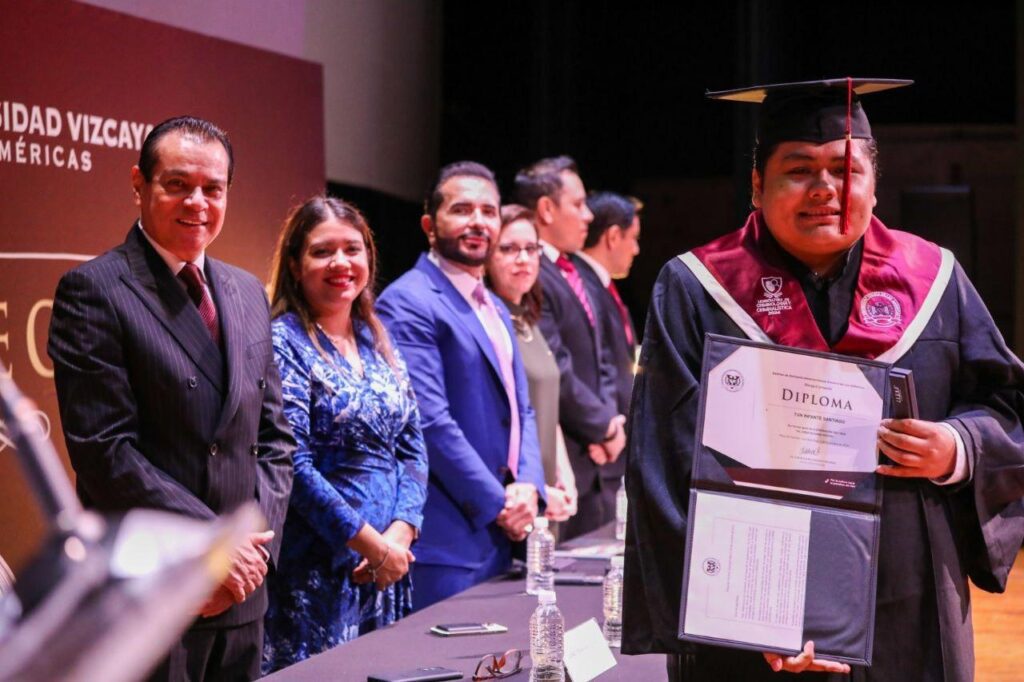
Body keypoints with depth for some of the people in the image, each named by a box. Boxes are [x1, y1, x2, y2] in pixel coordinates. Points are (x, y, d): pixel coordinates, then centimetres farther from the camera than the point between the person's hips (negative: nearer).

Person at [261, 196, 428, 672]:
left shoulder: (377, 340, 12)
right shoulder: (283, 341, -9)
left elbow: (412, 449, 10)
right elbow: (292, 466, -16)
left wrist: (401, 531, -6)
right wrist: (370, 542, -15)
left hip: (386, 567, 7)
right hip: (315, 573, -7)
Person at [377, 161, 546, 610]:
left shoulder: (495, 310, 19)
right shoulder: (408, 303, -10)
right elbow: (430, 421, -17)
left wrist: (528, 487, 1)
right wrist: (497, 505, -13)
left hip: (500, 536, 9)